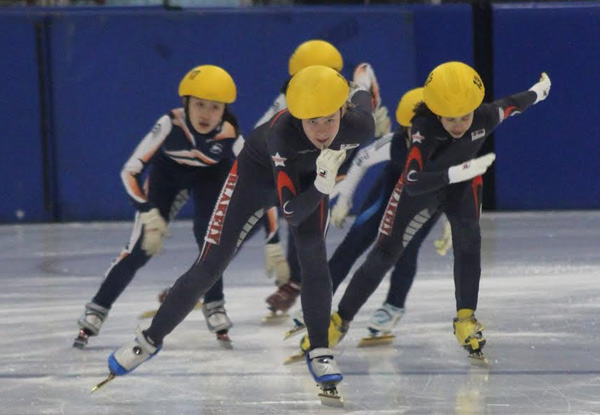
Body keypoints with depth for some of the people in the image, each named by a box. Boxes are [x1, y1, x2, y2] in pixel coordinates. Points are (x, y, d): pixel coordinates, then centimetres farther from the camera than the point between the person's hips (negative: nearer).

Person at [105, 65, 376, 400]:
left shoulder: (359, 125, -35)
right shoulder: (282, 134, -44)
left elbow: (362, 98, -8)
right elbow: (292, 213, -43)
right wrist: (323, 184, -60)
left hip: (310, 176, 3)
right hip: (259, 170, -3)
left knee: (314, 257, -19)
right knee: (209, 267, -3)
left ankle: (320, 352, -3)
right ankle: (151, 339, 13)